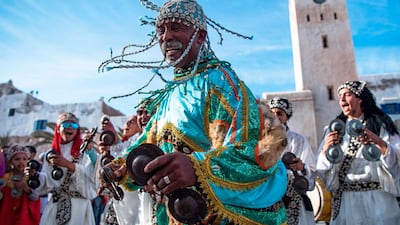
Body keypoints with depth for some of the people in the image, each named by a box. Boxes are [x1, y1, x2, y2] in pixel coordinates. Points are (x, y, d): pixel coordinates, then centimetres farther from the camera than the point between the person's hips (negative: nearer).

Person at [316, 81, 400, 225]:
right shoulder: (334, 128, 7)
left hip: (377, 198, -2)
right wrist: (325, 149, -15)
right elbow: (322, 169, 4)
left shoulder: (380, 124, 1)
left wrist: (380, 142, -23)